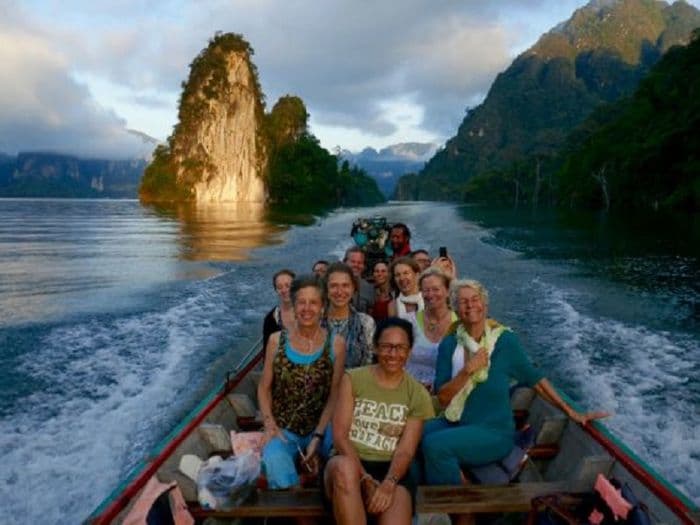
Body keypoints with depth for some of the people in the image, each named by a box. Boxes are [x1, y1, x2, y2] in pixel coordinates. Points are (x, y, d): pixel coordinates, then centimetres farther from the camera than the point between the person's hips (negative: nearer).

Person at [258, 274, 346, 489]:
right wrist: (270, 425, -8)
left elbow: (335, 395, -4)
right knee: (275, 461, -30)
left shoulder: (336, 344, -3)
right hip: (282, 429, 0)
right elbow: (264, 387, 6)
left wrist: (318, 436, -12)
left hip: (321, 428, 0)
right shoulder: (276, 340, 1)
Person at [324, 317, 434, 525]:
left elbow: (405, 450, -1)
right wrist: (365, 479, -19)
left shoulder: (418, 395, 7)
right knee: (344, 466, -37)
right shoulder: (353, 379, 3)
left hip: (391, 469, 0)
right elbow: (339, 434, -5)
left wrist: (388, 483, -22)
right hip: (350, 463, 0)